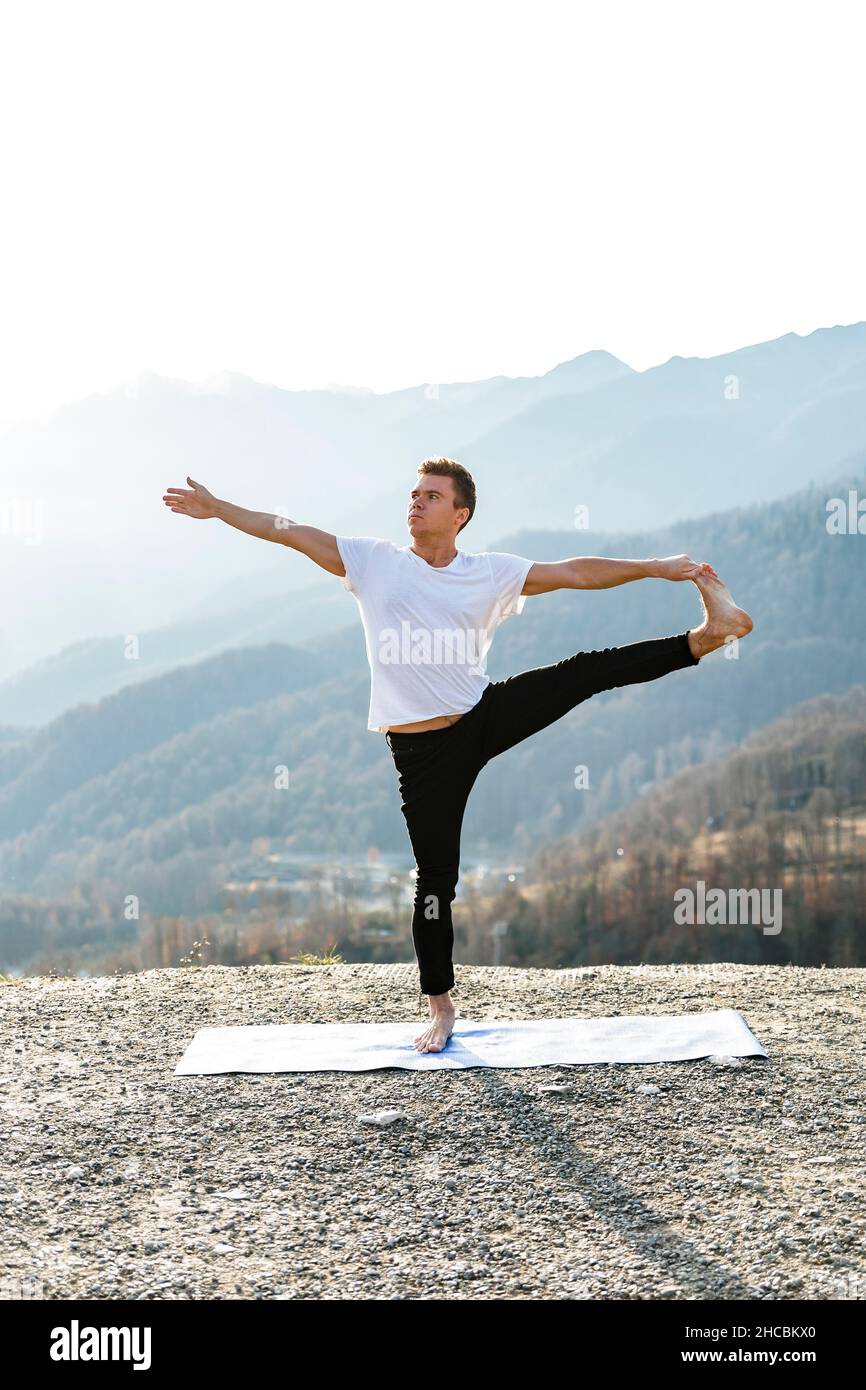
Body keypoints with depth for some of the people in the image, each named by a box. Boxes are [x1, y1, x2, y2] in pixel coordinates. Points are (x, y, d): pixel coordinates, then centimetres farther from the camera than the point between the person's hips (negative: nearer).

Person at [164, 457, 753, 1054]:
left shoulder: (491, 572, 2)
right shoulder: (374, 560, 0)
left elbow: (575, 572, -1)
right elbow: (288, 529, 0)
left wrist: (657, 567, -6)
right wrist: (215, 506, -4)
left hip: (489, 714, 1)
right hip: (422, 750, -1)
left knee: (587, 670, -14)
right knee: (435, 879, 3)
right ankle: (441, 1009, 15)